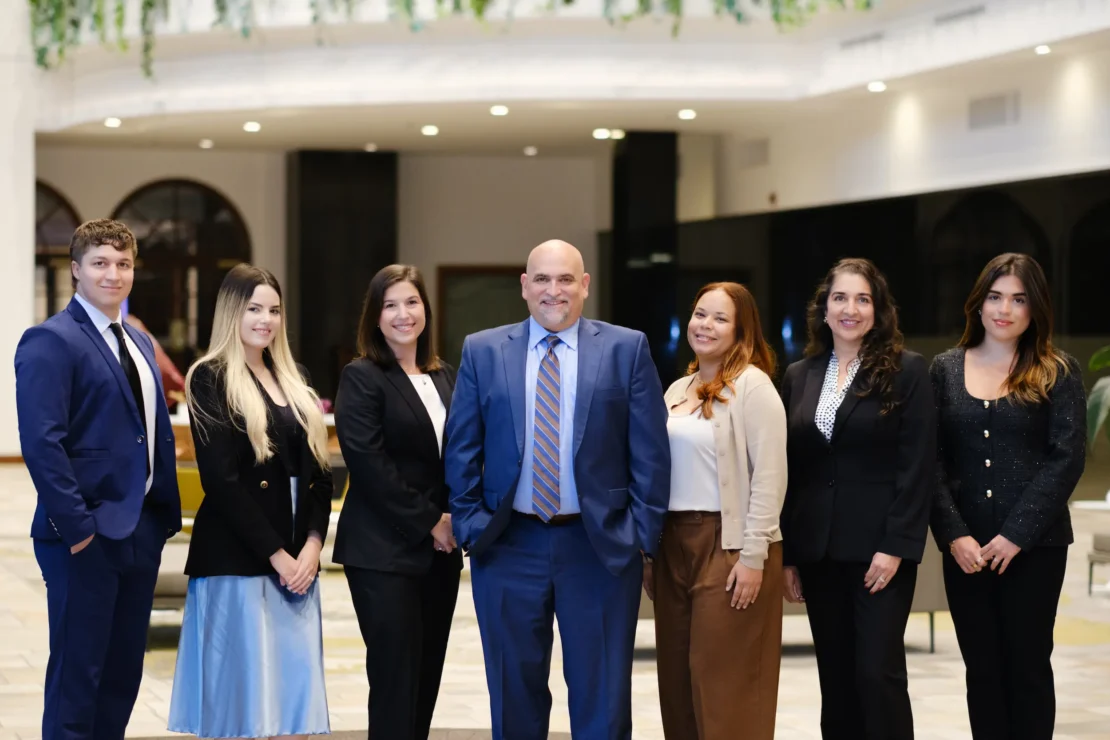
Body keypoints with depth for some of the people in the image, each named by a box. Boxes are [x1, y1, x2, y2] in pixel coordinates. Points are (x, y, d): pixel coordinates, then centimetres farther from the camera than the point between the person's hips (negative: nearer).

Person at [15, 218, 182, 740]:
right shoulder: (51, 341, -10)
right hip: (87, 537, -8)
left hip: (141, 532, 8)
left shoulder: (139, 344, 16)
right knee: (76, 676, -2)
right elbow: (41, 442, -19)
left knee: (123, 675, 13)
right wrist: (76, 524, -21)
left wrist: (165, 515, 10)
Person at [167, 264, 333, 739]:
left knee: (286, 694, 3)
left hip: (296, 560, 6)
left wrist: (312, 545, -2)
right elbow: (221, 479, -11)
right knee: (236, 698, -5)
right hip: (236, 560, -6)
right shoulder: (211, 380, -3)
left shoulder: (294, 381, 16)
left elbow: (319, 473, 14)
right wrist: (275, 555, -12)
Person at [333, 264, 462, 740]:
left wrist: (457, 517, -2)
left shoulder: (444, 378, 14)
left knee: (427, 681, 7)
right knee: (395, 683, -7)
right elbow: (369, 463, -14)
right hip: (384, 553, -6)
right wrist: (428, 521, -13)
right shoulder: (362, 378, -6)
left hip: (440, 552, 6)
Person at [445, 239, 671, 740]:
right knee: (515, 697, 10)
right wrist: (470, 526, -1)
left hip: (600, 547, -1)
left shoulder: (627, 349, 1)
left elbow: (651, 451, 0)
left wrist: (643, 533, -5)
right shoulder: (482, 351, 5)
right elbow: (461, 450, 6)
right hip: (509, 547, 1)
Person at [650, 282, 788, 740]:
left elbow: (769, 475, -12)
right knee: (678, 680, 9)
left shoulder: (752, 385, -7)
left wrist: (754, 555, -17)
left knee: (726, 683, -5)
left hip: (728, 545, -7)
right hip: (673, 543, 8)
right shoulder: (677, 391, 15)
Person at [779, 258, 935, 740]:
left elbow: (917, 466, -7)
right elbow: (787, 471, 10)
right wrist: (786, 555, 6)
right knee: (835, 679, 6)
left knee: (878, 672, -8)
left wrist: (896, 547, -15)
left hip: (880, 545, -4)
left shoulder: (907, 371, -3)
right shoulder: (799, 377, 10)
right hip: (817, 549, 4)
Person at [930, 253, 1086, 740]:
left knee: (1027, 665, 3)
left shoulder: (1057, 373, 1)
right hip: (965, 547, 2)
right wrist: (954, 535, -9)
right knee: (982, 669, 7)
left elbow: (1067, 458, -7)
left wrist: (1016, 535, -13)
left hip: (1034, 546, -2)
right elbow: (931, 459, 3)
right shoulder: (946, 369, 7)